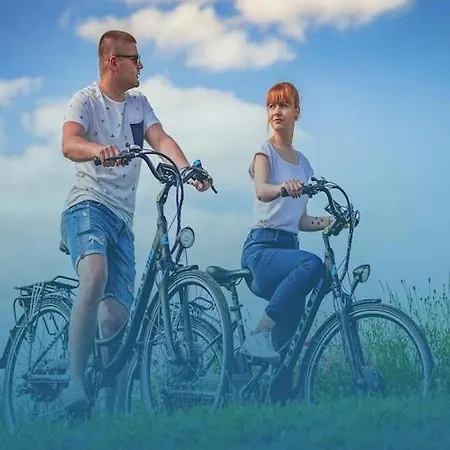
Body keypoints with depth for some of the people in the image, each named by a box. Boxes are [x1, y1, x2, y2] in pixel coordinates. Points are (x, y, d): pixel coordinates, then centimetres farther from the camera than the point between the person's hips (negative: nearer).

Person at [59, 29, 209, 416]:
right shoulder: (86, 100, -2)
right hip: (88, 206, -7)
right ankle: (75, 382, -37)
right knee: (96, 273, -35)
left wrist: (187, 170, -19)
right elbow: (69, 144, -21)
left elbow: (161, 140, 1)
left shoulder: (139, 103, 17)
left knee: (117, 315, -2)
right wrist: (100, 149, -44)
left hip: (123, 219, 7)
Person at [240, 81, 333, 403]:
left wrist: (328, 221, 3)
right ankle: (260, 336, -28)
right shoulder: (265, 152, 1)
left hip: (289, 246, 6)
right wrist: (283, 187, -43)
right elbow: (261, 191, -22)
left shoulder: (303, 163, 20)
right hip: (262, 247, -6)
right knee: (312, 264, -35)